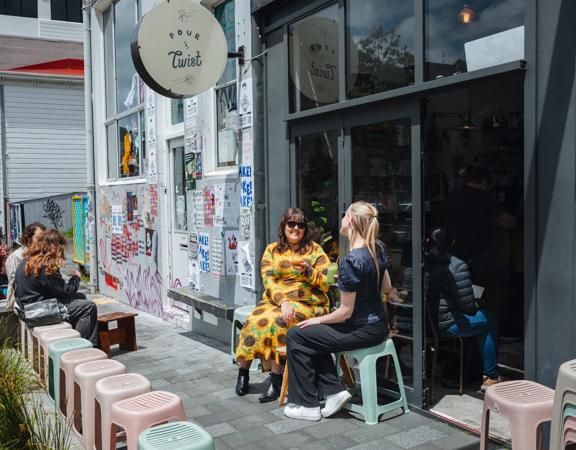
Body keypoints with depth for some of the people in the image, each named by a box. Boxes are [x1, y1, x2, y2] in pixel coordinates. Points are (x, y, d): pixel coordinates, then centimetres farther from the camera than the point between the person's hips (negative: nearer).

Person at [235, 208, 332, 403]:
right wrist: (283, 301, -18)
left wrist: (308, 271, -16)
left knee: (278, 322, -31)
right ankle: (243, 370, -7)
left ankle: (276, 380, -20)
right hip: (275, 300, 2)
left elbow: (326, 284, 2)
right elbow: (268, 281, -1)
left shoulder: (315, 250, 7)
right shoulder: (272, 250, 11)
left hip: (306, 303, -2)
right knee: (256, 320, -27)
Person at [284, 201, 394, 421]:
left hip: (363, 330, -9)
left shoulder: (351, 263, -25)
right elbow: (387, 288, 13)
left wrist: (317, 320, -4)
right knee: (313, 336, 23)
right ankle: (334, 391, 15)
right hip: (378, 325, 9)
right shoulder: (378, 249, 0)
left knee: (296, 335, 1)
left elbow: (345, 312, -19)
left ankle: (307, 405, 9)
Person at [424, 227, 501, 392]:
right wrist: (476, 306, 12)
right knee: (489, 323, 14)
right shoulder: (457, 266, -15)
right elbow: (467, 305, -13)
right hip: (443, 325, -6)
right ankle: (490, 377, 22)